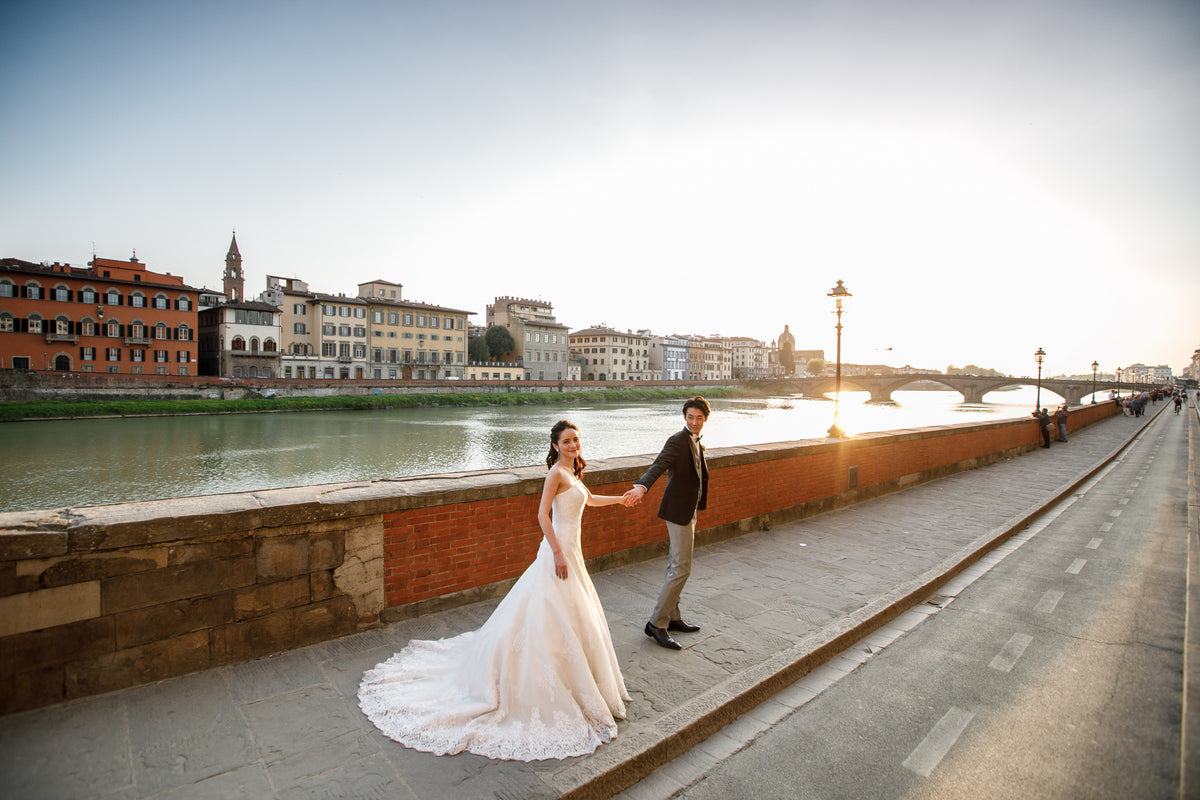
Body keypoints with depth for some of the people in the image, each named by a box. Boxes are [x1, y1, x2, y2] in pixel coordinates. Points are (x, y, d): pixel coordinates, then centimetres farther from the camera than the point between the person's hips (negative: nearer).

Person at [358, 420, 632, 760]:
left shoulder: (573, 472, 10)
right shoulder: (556, 472, -17)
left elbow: (589, 499, 28)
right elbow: (543, 514, -22)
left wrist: (622, 498, 35)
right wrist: (558, 553, -25)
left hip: (571, 551, 9)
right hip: (559, 551, -9)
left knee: (578, 618, 20)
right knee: (558, 621, -2)